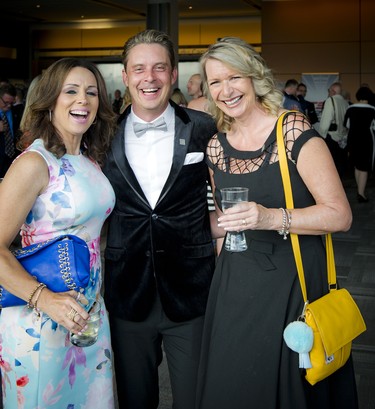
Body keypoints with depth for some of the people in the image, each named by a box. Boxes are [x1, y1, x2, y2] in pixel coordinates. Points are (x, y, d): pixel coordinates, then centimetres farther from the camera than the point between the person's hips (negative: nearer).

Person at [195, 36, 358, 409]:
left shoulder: (294, 132, -12)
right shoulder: (216, 147, 4)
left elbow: (340, 215, -16)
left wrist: (272, 217, -27)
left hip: (293, 280, -5)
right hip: (236, 282, 5)